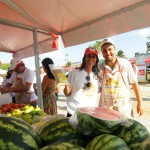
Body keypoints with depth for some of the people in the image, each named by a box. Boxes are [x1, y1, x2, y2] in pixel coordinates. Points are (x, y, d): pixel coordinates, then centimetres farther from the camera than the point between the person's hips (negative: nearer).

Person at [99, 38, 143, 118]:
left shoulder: (125, 64, -8)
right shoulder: (99, 67, -5)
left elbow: (134, 83, -1)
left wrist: (140, 103, 1)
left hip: (124, 106, -1)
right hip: (105, 107, 1)